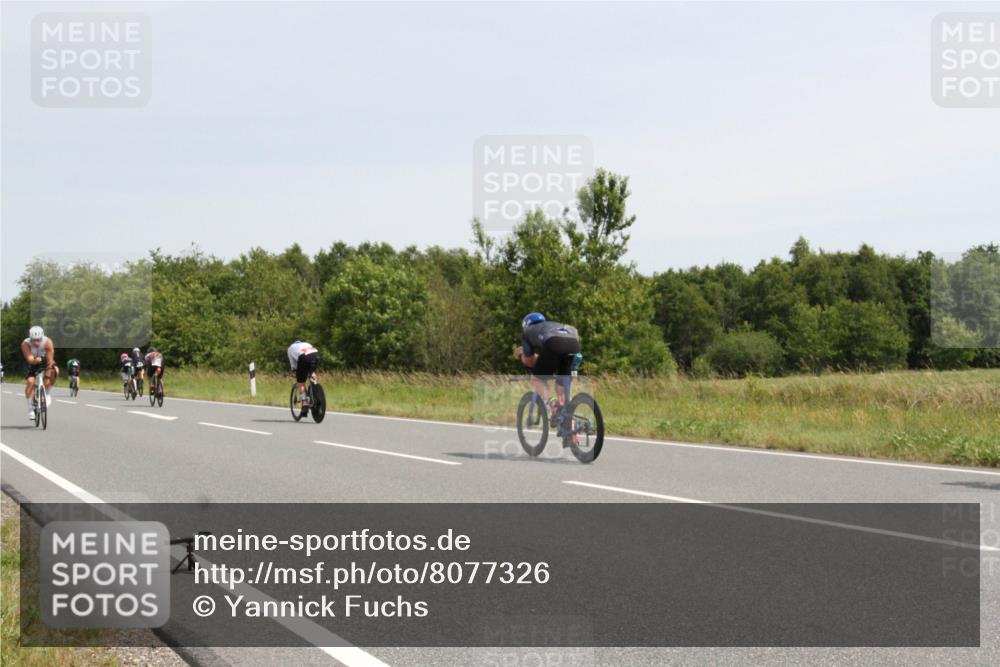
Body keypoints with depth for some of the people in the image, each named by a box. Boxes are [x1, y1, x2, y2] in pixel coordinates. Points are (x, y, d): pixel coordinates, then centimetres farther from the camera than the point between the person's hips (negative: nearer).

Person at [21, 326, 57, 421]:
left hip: (44, 362, 1)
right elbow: (30, 360, -41)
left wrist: (47, 377, -35)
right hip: (32, 364, -1)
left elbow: (50, 361, -31)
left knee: (55, 370, -28)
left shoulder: (48, 342, -30)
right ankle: (30, 408, -11)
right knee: (30, 381, -23)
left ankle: (46, 394, -5)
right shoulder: (25, 344, -30)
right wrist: (37, 360, -63)